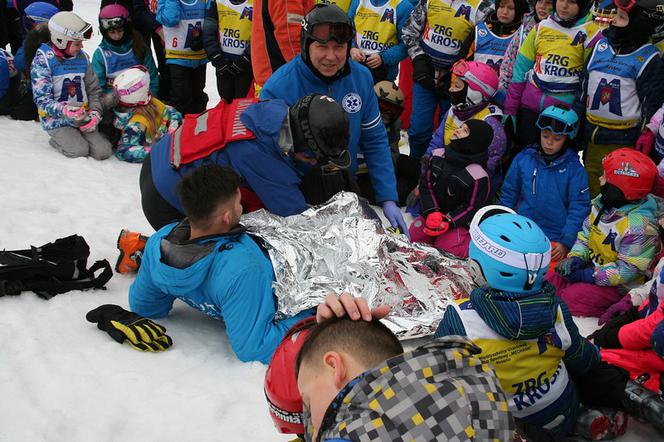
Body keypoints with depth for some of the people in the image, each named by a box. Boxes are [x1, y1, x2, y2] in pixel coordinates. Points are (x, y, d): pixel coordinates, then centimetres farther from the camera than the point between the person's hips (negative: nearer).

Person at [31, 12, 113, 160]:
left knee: (103, 152, -12)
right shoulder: (43, 60, -11)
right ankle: (58, 139, 8)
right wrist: (64, 111, -32)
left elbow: (94, 90, 12)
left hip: (83, 116, 5)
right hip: (56, 120, -4)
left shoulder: (82, 57, 5)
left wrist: (95, 112, -6)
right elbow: (42, 99, -15)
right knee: (80, 151, -24)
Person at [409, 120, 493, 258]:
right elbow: (426, 185, -4)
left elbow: (471, 208, -15)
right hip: (432, 213, 5)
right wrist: (432, 213, -18)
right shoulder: (437, 156, -5)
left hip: (459, 220, -5)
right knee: (414, 236, -11)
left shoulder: (478, 176, -21)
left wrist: (447, 222, -26)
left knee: (446, 247, -22)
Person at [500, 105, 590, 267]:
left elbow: (579, 208, -3)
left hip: (555, 240, -2)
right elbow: (509, 194, 14)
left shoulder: (575, 169, -1)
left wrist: (566, 242, -9)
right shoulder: (523, 159, 6)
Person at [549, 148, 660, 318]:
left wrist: (585, 276, -22)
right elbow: (585, 234, 11)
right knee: (550, 281, -5)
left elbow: (626, 271, -25)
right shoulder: (602, 203, -2)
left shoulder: (639, 226, -27)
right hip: (593, 268, 8)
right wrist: (575, 258, -7)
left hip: (619, 287, -8)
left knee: (571, 298, -24)